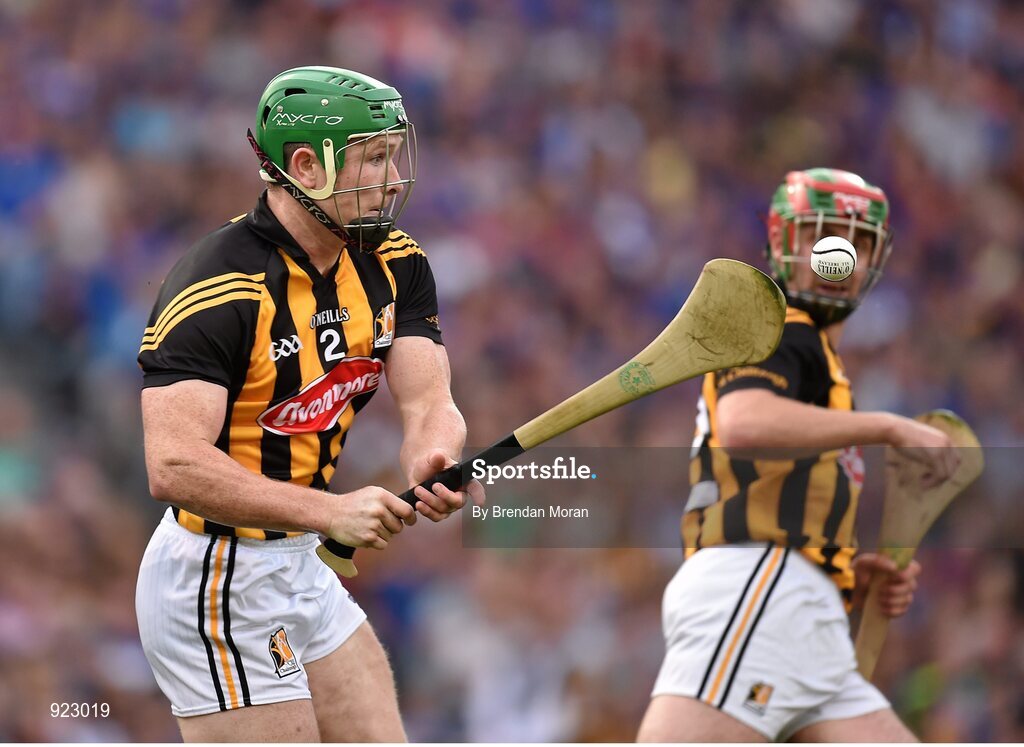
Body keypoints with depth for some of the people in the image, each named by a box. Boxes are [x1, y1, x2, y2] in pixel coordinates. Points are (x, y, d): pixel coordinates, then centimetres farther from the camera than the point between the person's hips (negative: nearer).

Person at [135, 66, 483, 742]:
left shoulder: (393, 264, 2)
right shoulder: (217, 287, -23)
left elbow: (428, 402, -8)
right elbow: (174, 466, -32)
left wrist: (437, 460, -33)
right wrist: (331, 512, -39)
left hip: (300, 569, 9)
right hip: (217, 586, -9)